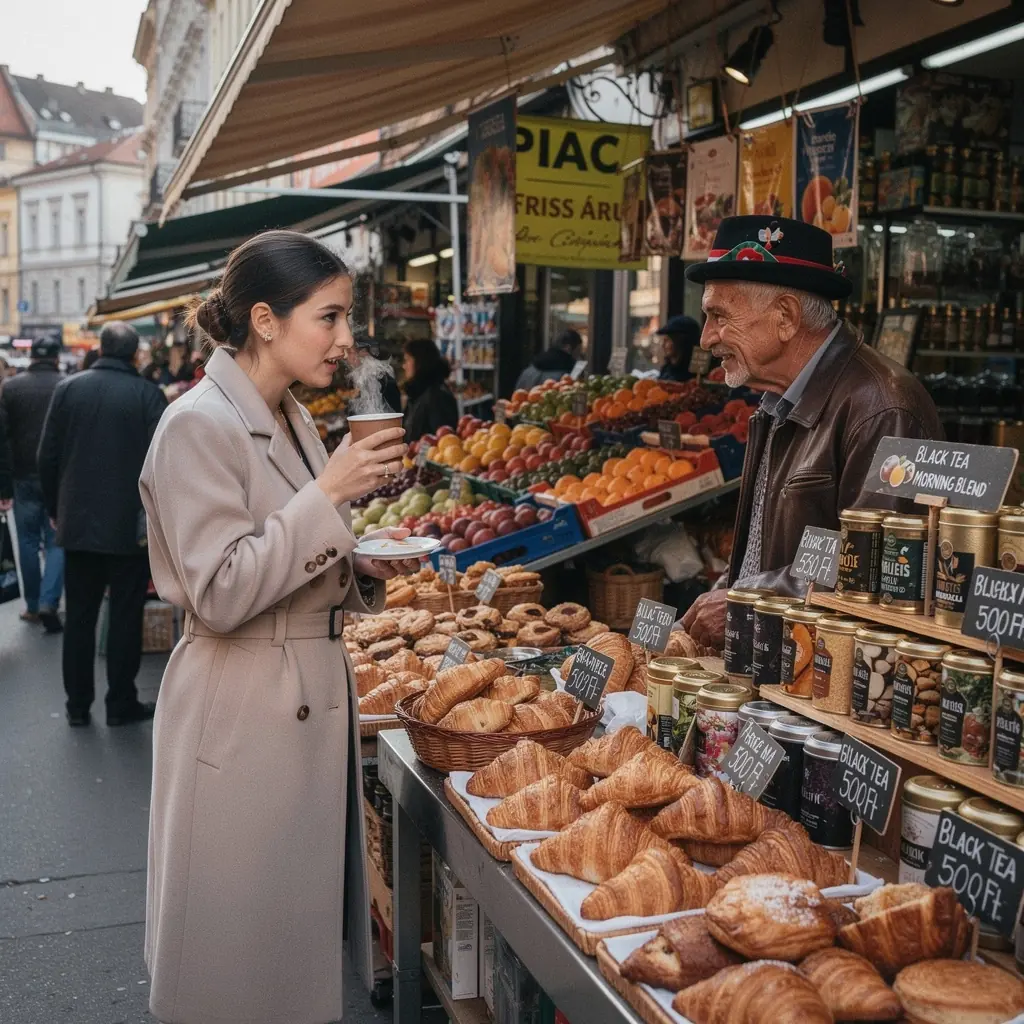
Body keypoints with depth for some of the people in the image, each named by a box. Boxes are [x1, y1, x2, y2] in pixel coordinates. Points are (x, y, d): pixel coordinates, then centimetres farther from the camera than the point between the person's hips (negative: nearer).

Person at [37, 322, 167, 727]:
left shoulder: (67, 388, 1)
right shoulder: (148, 395, -8)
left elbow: (48, 456, 3)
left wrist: (57, 510, 13)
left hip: (78, 522, 3)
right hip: (129, 525, -3)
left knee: (79, 615, 12)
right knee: (125, 615, 6)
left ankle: (78, 704, 18)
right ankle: (121, 704, 12)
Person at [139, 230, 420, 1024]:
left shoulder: (291, 420, 9)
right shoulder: (199, 425, -16)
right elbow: (219, 595, -21)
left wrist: (366, 571, 1)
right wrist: (327, 496, -23)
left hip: (315, 700, 8)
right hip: (241, 717, -8)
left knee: (307, 918, 19)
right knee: (245, 950, 8)